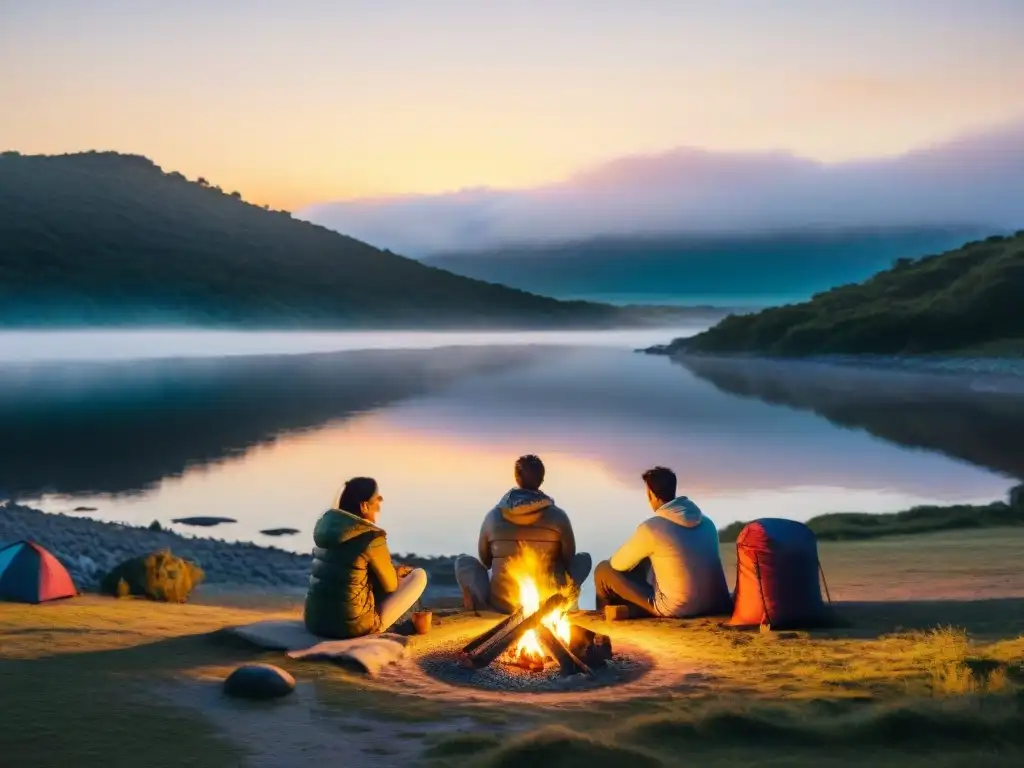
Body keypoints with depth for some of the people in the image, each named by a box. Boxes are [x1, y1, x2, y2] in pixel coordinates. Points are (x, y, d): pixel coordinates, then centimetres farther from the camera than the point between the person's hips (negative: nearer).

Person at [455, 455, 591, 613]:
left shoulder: (493, 516, -4)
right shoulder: (557, 516, -8)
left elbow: (485, 561, 12)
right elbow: (569, 560, 7)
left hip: (501, 604, 1)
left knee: (462, 561, 21)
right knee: (584, 558, 20)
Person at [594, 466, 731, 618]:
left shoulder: (651, 528, -15)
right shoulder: (706, 522, 4)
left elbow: (618, 564, -1)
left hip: (676, 609, -6)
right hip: (713, 607, 7)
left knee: (604, 570, 9)